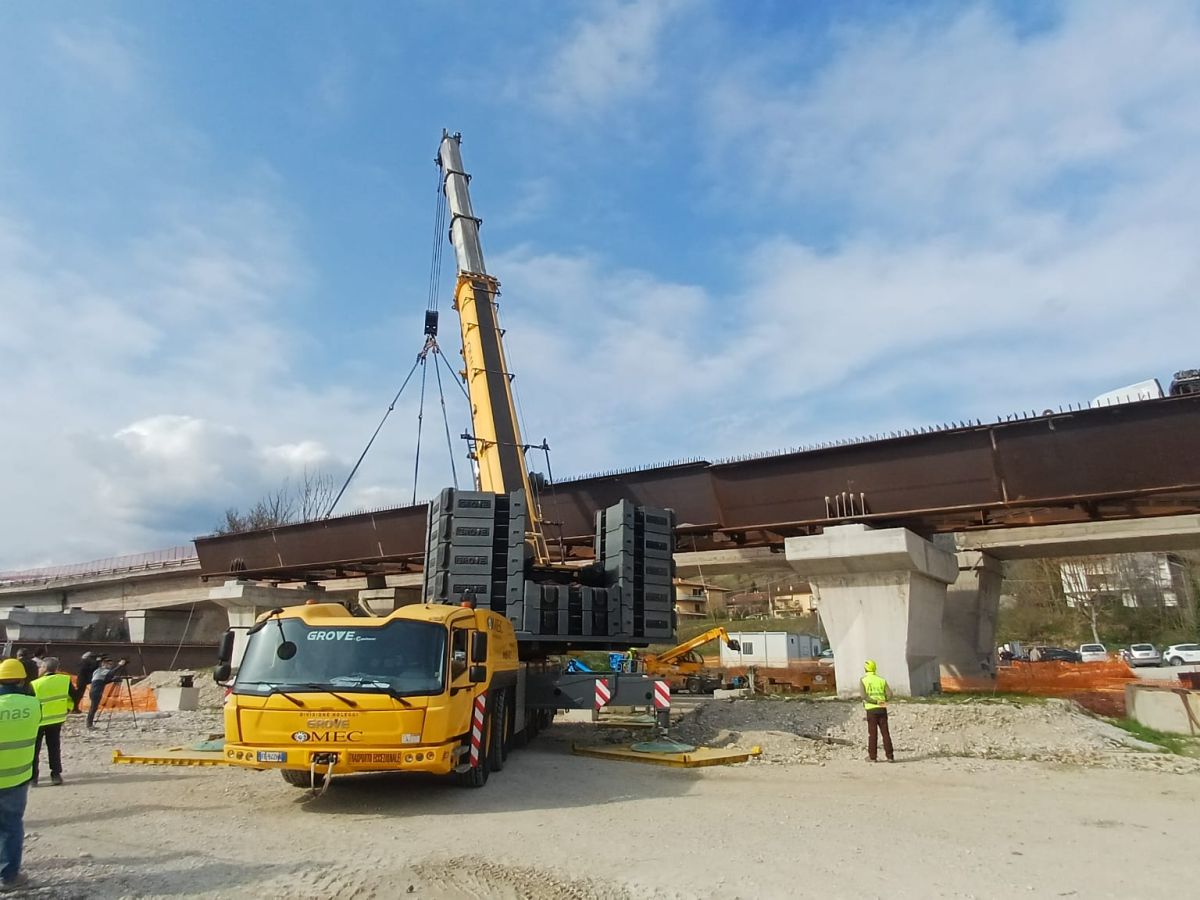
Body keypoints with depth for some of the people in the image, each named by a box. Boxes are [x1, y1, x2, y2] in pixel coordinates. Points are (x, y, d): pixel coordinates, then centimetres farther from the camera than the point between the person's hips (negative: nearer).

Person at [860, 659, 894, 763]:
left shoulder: (864, 680, 0)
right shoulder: (882, 679, 9)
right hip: (882, 709, 3)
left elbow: (864, 696, -13)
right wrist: (883, 701, 10)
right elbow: (889, 694, -1)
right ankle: (890, 756, 5)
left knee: (872, 733, 3)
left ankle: (872, 756, 6)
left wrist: (877, 702, -13)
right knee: (885, 733, 7)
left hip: (871, 709, -2)